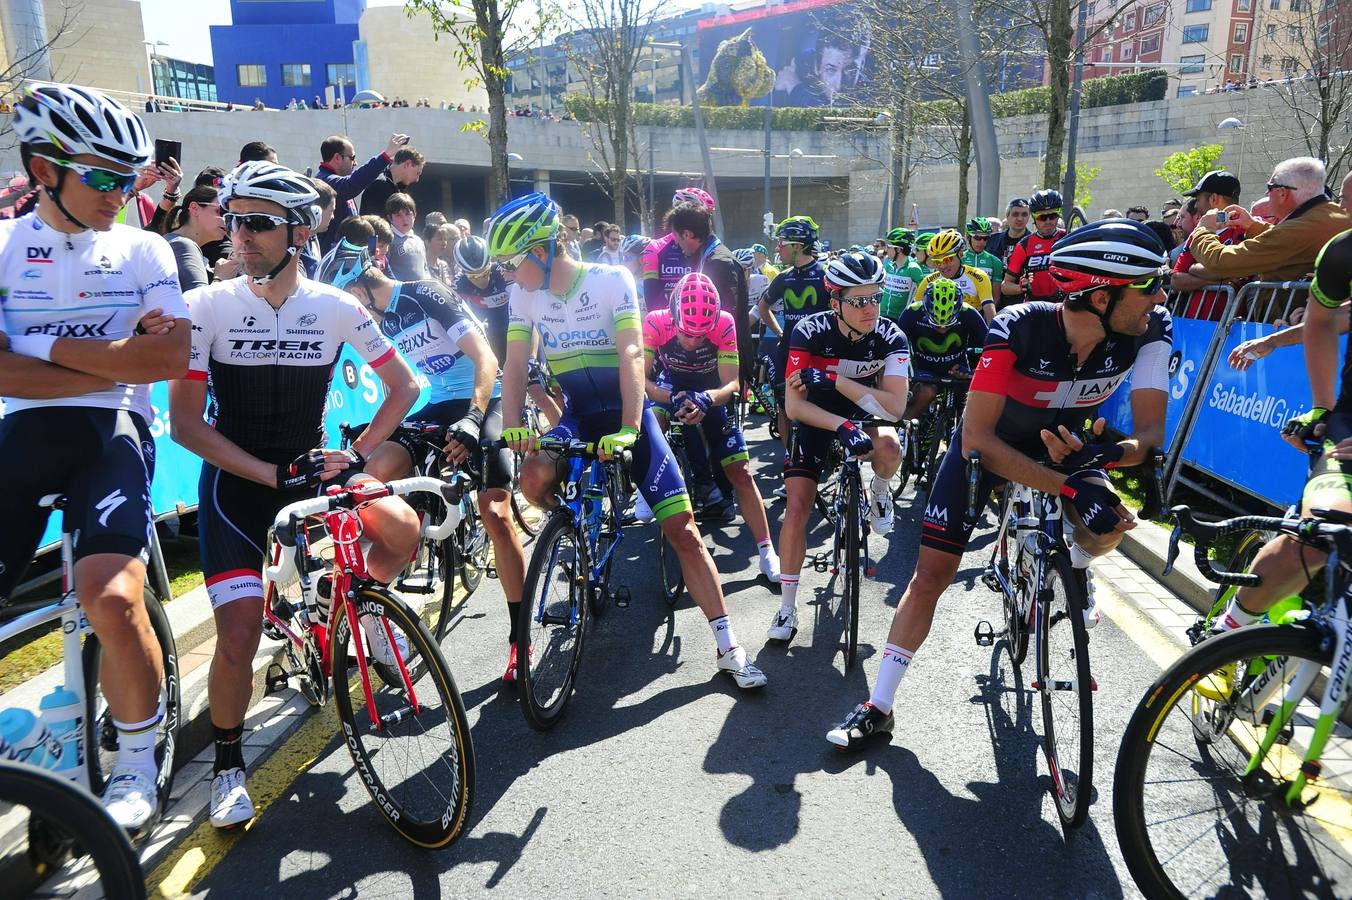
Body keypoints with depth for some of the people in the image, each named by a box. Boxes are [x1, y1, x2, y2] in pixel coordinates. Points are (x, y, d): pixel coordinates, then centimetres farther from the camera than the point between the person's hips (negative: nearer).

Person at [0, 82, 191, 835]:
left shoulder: (143, 249, 6)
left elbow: (172, 358, -7)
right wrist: (116, 359, -10)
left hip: (111, 432, -2)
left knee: (112, 598, -23)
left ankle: (138, 760, 1)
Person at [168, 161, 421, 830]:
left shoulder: (337, 308, -7)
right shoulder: (207, 307, -12)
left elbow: (404, 385, 1)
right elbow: (184, 421, -13)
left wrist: (355, 455, -12)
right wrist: (274, 474, -22)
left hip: (312, 465, 2)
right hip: (236, 479, -1)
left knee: (402, 528, -25)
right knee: (239, 636, -10)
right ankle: (228, 761, 16)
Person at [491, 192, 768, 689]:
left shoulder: (611, 280, -15)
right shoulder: (524, 294, -1)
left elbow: (631, 353, -24)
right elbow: (516, 364, -7)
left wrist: (628, 430, -35)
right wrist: (512, 426, -23)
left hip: (626, 412, -3)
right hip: (577, 416, 3)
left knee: (682, 529, -9)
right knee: (534, 478, -30)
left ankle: (728, 648, -2)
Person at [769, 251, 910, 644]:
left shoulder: (890, 336, -20)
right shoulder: (810, 332, -23)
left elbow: (895, 406, -28)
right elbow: (794, 405, -26)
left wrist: (835, 380, -35)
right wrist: (842, 426, -41)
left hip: (865, 412, 0)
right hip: (816, 417, 0)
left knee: (889, 447, -35)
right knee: (798, 505, -11)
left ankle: (879, 490, 3)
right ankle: (787, 605, 3)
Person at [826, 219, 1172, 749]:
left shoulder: (1150, 330, -24)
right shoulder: (1020, 327, -35)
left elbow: (1150, 431, -23)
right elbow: (977, 439, -36)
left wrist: (1110, 453, -45)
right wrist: (1070, 487, -41)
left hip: (1062, 441, 3)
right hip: (989, 443, -2)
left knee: (1107, 530, -28)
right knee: (931, 574, -6)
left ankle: (1074, 566, 12)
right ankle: (878, 708, 9)